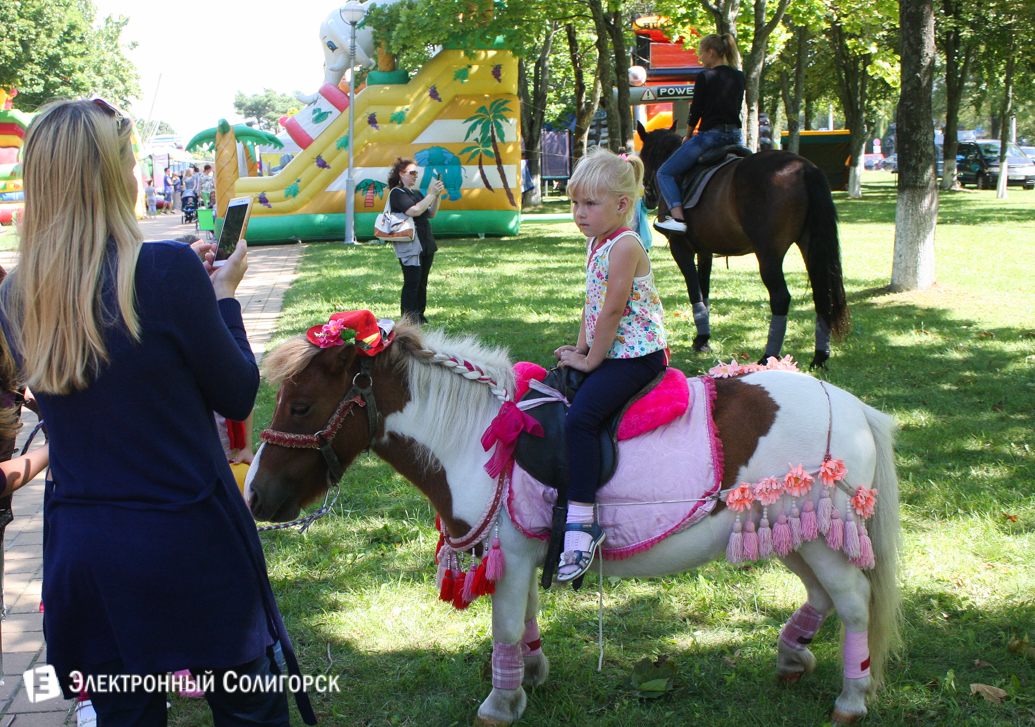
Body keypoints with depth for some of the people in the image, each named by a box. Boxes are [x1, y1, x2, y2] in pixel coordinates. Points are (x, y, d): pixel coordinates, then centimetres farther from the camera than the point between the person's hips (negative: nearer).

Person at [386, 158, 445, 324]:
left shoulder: (416, 193, 20)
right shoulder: (397, 193, -8)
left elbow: (431, 214, 16)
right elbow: (414, 211, -22)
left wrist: (436, 196, 2)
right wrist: (431, 194, -17)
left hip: (426, 244, 9)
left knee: (422, 283, 11)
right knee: (412, 283, -9)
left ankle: (419, 316, 18)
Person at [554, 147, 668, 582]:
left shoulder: (624, 245, -16)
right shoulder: (596, 243, 13)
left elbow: (613, 309, -19)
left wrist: (591, 360, -14)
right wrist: (580, 350, 10)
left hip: (636, 355, -10)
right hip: (610, 352, 10)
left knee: (580, 418, -25)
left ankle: (581, 521, -27)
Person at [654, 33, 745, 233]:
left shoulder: (705, 76, -7)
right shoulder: (739, 77, 12)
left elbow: (695, 112, -5)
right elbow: (736, 108, 16)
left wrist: (688, 137, 10)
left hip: (710, 135, -6)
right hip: (736, 137, 7)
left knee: (665, 174, 2)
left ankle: (678, 217, -16)